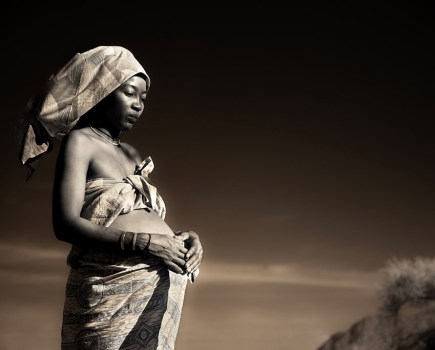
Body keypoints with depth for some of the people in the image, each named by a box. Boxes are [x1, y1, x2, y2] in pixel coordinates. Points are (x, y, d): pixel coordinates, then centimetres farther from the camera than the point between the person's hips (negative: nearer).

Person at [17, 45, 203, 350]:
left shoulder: (131, 154, 20)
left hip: (160, 288, 7)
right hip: (113, 289, -6)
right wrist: (146, 243, -18)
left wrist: (186, 238, -2)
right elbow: (66, 224, -12)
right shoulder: (80, 141, 0)